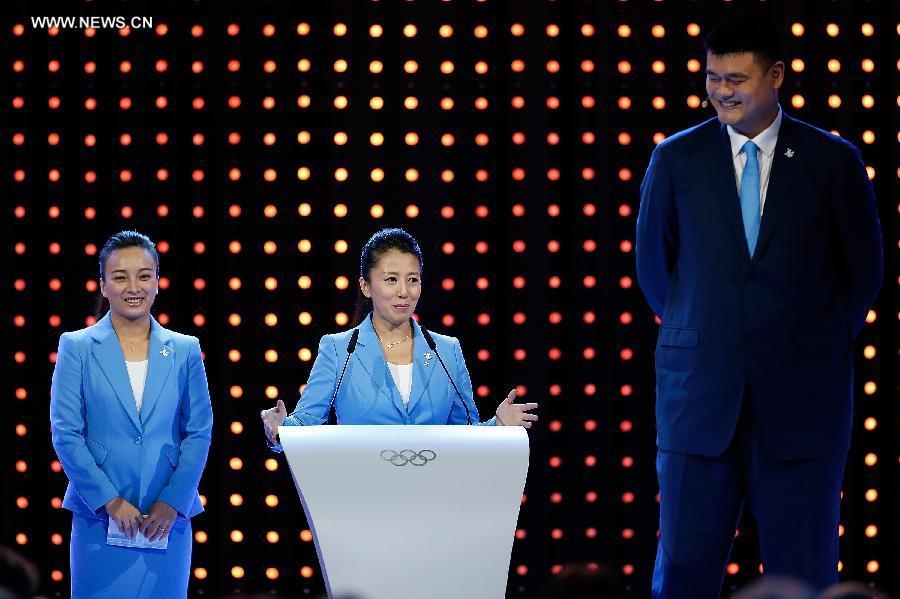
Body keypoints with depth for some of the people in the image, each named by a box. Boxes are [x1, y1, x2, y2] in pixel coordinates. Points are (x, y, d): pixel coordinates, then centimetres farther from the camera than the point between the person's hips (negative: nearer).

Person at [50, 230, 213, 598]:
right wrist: (110, 500, -10)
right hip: (99, 519, -2)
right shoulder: (77, 348, 2)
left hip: (168, 517, 2)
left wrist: (172, 502, -7)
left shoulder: (185, 351, 8)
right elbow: (65, 433, -3)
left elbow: (199, 432, 5)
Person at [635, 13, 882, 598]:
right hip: (701, 395, 1)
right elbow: (652, 264, 15)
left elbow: (864, 270, 10)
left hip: (800, 395, -1)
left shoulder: (833, 161, 2)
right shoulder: (676, 159, 5)